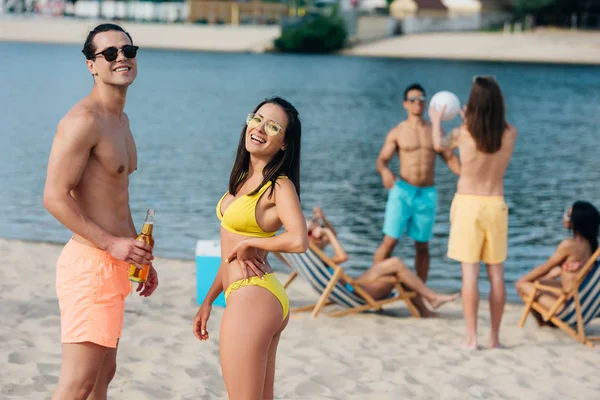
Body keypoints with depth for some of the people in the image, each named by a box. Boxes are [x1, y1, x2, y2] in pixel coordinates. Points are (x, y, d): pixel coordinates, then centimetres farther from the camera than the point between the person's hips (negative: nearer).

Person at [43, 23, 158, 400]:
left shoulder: (121, 119, 17)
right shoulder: (83, 120, -15)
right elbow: (55, 197, -21)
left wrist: (140, 256, 21)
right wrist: (112, 243, -23)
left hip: (114, 263, 10)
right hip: (91, 262, -10)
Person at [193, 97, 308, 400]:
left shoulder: (280, 186, -12)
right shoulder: (245, 178, 13)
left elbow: (298, 241, -30)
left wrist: (248, 242, -15)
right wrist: (208, 301, 19)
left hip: (251, 298, -9)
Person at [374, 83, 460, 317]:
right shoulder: (397, 133, 2)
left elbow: (450, 158, 10)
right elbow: (382, 159, -4)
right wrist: (385, 171, -27)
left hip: (427, 194, 3)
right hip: (403, 191, -3)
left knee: (422, 246, 7)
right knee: (390, 241, -8)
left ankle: (418, 298, 13)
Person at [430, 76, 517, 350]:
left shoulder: (463, 134, -10)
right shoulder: (510, 135, -4)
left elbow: (439, 144, 9)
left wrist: (436, 121, 29)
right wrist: (471, 122, 33)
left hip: (467, 204, -2)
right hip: (496, 205, 2)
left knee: (470, 273, -2)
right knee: (496, 274, 8)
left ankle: (471, 337, -3)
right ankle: (495, 337, 11)